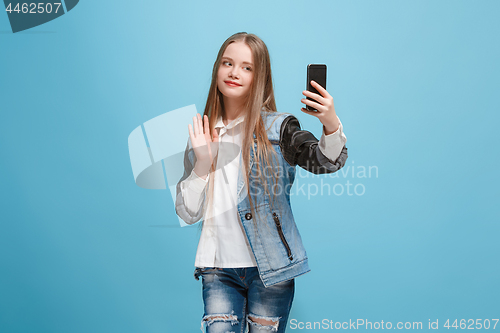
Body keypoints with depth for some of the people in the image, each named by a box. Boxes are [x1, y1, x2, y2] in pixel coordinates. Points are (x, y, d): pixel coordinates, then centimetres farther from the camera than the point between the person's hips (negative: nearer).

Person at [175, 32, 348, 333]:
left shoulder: (277, 127, -2)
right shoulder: (203, 133, 7)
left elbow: (325, 161, -20)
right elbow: (188, 214, 3)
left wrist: (332, 125, -40)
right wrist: (202, 163, -12)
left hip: (270, 268, -2)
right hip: (218, 268, 2)